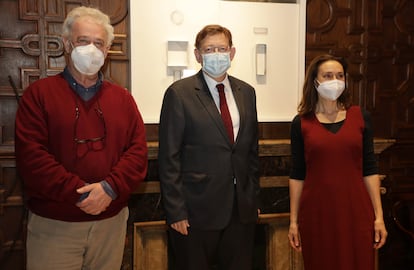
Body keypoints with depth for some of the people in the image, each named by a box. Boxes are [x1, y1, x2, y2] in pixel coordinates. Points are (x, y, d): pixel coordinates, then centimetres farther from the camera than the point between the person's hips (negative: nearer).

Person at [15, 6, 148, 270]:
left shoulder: (122, 98, 8)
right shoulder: (39, 94, -1)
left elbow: (138, 149, 1)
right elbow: (31, 154, -11)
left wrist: (110, 188, -14)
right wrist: (80, 193, -17)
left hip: (111, 220, 3)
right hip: (53, 223, -2)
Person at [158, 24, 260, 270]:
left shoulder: (246, 92, 8)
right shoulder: (179, 93, -7)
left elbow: (252, 150, 12)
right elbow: (169, 158, -8)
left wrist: (254, 199, 10)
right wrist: (176, 211, -11)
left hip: (242, 211, 5)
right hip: (197, 211, -4)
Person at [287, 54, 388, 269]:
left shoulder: (360, 117, 3)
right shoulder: (301, 123, -1)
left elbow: (369, 169, 4)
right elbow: (297, 175, 1)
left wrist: (379, 215, 1)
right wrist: (293, 220, 2)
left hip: (356, 211, 1)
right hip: (317, 213, -1)